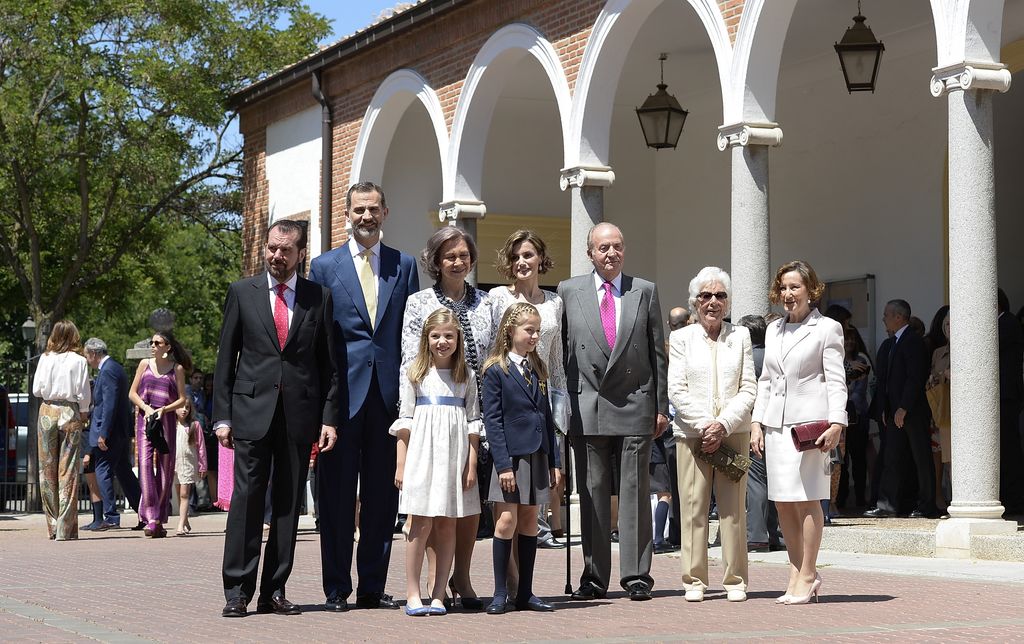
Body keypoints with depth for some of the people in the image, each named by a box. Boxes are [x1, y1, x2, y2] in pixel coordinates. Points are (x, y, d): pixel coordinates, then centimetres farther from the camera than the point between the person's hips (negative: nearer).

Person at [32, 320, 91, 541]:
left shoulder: (45, 358, 1)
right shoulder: (78, 361, -4)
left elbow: (36, 390, 0)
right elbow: (83, 393, -6)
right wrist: (83, 413, 10)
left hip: (47, 412, 2)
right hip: (70, 412, -2)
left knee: (47, 469, 9)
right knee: (68, 471, 0)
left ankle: (53, 526, 9)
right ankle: (65, 528, -3)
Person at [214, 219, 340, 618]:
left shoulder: (319, 298, 8)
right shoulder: (242, 293, 7)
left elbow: (329, 364, 8)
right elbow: (225, 359, 6)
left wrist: (329, 418, 0)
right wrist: (222, 417, 0)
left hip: (299, 415, 1)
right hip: (252, 412, -1)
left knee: (288, 504, 4)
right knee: (246, 500, -4)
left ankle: (274, 591, 10)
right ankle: (237, 591, 0)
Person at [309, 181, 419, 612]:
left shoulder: (404, 266, 11)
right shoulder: (325, 266, 6)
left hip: (390, 394, 2)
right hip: (342, 394, -2)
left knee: (383, 496, 6)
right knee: (337, 496, 1)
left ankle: (372, 587, 13)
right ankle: (336, 589, 8)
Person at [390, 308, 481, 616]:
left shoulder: (467, 377, 9)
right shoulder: (415, 375, 5)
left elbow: (473, 423, 8)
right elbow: (404, 421, 4)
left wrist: (472, 464, 0)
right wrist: (401, 464, 0)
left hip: (455, 458, 2)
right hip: (422, 454, -2)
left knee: (447, 525, 3)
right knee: (422, 524, -6)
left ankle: (438, 595, 7)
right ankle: (413, 595, -1)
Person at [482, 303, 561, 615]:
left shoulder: (538, 369, 13)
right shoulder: (496, 370, -5)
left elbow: (546, 417, 15)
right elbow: (492, 420, -9)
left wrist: (554, 461, 10)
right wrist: (503, 464, -15)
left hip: (537, 455, 6)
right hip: (511, 455, -6)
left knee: (529, 521, 8)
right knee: (507, 521, -7)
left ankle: (525, 594, 12)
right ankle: (500, 594, 0)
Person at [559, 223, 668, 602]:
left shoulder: (645, 291, 8)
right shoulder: (568, 292, 7)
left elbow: (657, 352, 8)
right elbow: (559, 353, 8)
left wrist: (661, 407, 4)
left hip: (635, 405, 0)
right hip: (587, 406, 0)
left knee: (634, 491, 1)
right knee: (592, 493, 3)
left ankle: (636, 575, 5)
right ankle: (594, 577, 9)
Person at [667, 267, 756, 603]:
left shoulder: (741, 336, 10)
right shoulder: (681, 338, 7)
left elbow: (748, 389, 4)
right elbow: (676, 391, 0)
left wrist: (724, 425, -9)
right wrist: (705, 424, -11)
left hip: (733, 433, 1)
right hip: (692, 434, -1)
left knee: (733, 508, 0)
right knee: (693, 507, -2)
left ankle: (736, 580, 6)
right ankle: (694, 580, 4)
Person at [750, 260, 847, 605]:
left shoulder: (827, 328, 1)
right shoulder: (773, 330, 18)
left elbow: (836, 381, -4)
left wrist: (836, 423, -14)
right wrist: (756, 422, 11)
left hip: (809, 422, -6)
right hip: (776, 423, 6)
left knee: (807, 499, -6)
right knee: (782, 502, 5)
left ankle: (807, 575, 0)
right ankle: (797, 571, 13)